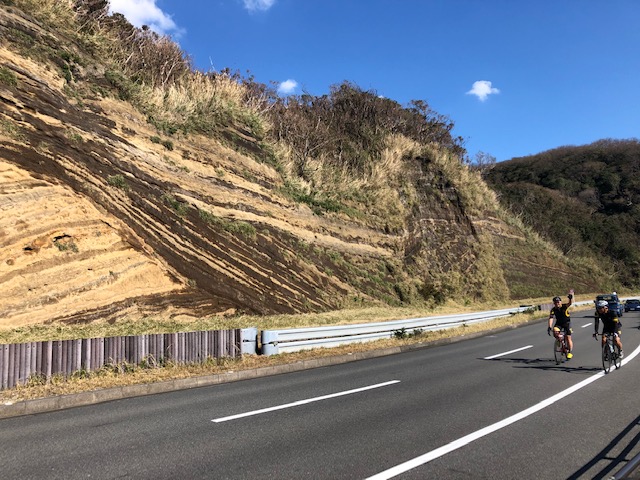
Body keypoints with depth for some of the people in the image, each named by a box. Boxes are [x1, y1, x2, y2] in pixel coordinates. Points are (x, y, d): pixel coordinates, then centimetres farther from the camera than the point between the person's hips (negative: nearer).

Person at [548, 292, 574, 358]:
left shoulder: (564, 306, -19)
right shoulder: (553, 310, -15)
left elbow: (570, 303, -39)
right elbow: (551, 318, -24)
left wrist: (571, 297, -61)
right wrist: (549, 327, -38)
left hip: (567, 322, -2)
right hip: (559, 323, 2)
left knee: (568, 337, -8)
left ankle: (570, 352, 5)